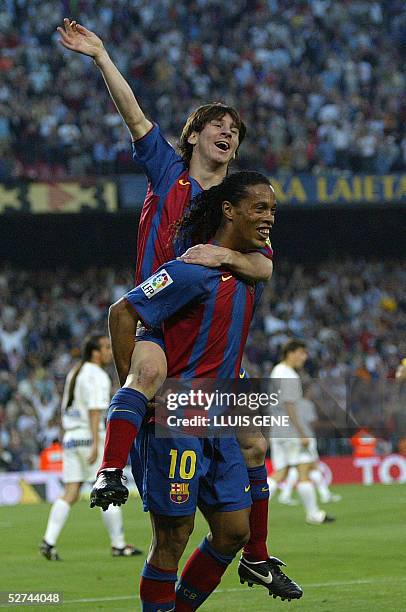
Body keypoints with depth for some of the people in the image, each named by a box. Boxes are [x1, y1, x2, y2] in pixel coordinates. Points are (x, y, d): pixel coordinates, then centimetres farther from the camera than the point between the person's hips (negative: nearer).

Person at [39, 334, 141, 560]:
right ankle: (119, 545, 5)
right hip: (91, 437, -8)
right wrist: (96, 443, -25)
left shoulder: (74, 373, 17)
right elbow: (94, 410, -20)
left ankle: (49, 541, -9)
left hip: (71, 438, 8)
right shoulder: (97, 376, -10)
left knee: (70, 495, 3)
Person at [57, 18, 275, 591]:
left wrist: (226, 255, -20)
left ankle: (256, 557, 23)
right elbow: (133, 114, -3)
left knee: (253, 445, 7)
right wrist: (100, 56, -12)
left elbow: (266, 268, -1)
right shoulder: (168, 172, 8)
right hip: (158, 317, -4)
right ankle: (112, 473, -54)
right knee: (147, 369, -41)